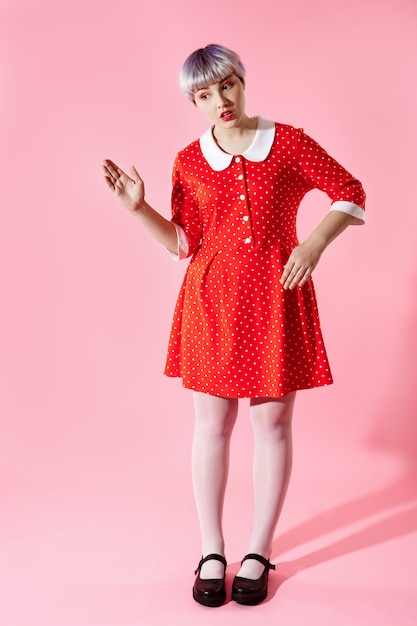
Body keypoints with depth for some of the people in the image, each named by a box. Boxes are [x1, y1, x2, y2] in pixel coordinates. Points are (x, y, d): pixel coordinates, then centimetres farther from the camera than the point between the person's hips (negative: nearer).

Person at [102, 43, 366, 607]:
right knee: (211, 423, 5)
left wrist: (314, 245, -10)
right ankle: (211, 551, 21)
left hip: (277, 297, -1)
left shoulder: (289, 142, 1)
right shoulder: (189, 162, 6)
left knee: (273, 421, 4)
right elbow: (184, 243, 7)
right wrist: (138, 207, -5)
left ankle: (260, 552, 21)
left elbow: (349, 192, 4)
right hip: (212, 300, 2)